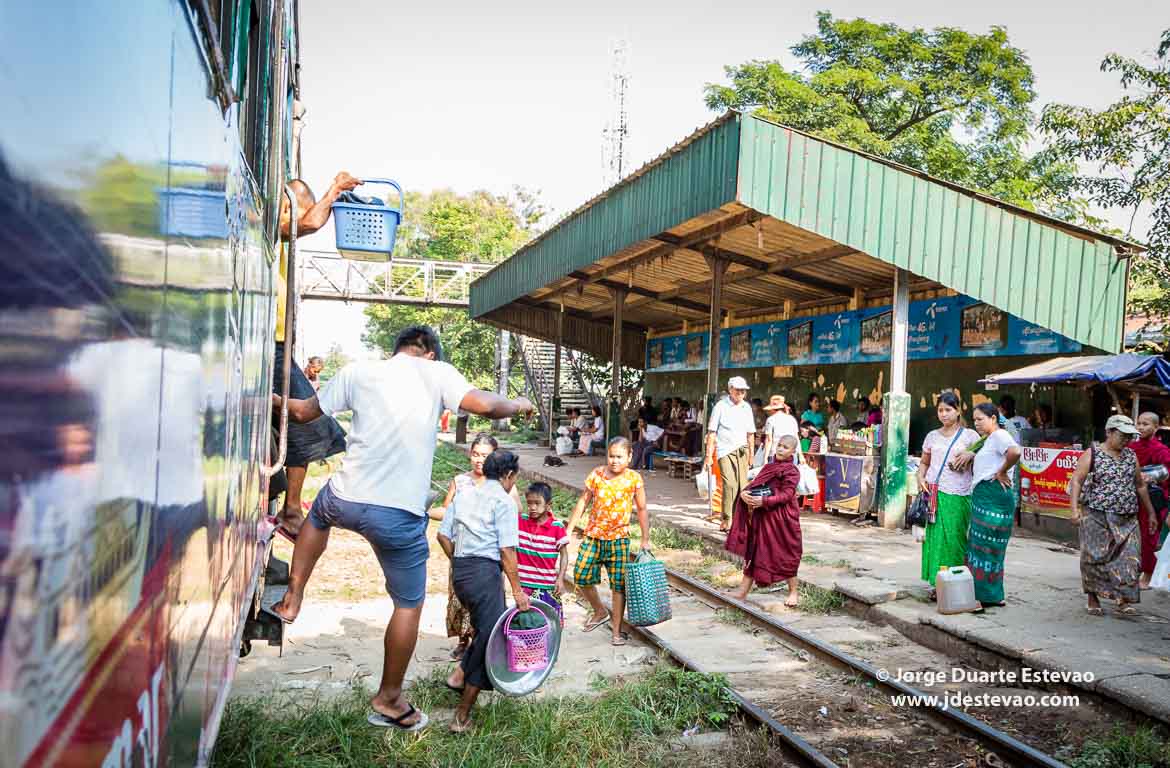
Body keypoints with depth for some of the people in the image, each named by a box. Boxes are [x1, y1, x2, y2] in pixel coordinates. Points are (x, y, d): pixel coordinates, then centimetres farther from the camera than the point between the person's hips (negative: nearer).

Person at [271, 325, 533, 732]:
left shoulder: (358, 371, 7)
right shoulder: (436, 371, 0)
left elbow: (304, 412, 18)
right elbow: (484, 405, -14)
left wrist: (272, 398, 38)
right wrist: (518, 405, 7)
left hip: (345, 499, 4)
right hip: (399, 514, -3)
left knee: (318, 515, 41)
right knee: (409, 605, 15)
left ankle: (292, 599, 41)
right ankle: (389, 700, 26)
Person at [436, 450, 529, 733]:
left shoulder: (464, 494, 13)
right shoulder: (503, 501, -8)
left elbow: (443, 535, 11)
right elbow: (507, 550, -12)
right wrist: (517, 590, -8)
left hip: (460, 570, 8)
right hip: (486, 571, -8)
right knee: (490, 635, 0)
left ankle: (459, 675, 17)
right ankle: (463, 715, 3)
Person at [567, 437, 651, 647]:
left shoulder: (634, 478, -5)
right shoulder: (597, 474, -2)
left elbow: (641, 509, 3)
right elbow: (583, 502, 3)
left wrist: (645, 539, 2)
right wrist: (568, 530, 1)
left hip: (619, 538, -2)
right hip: (593, 535, 2)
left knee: (619, 584, 0)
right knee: (581, 576, 1)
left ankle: (617, 628, 16)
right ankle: (600, 612, 26)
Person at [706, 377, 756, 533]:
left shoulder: (746, 407, 10)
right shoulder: (721, 406, -3)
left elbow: (750, 433, 17)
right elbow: (711, 432, -4)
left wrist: (751, 453, 13)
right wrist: (709, 455, -8)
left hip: (742, 451, 5)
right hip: (725, 451, -5)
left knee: (742, 486, 3)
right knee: (730, 485, -14)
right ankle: (725, 520, -6)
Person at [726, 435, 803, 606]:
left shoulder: (791, 471, -9)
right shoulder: (769, 466, 13)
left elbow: (786, 495, -18)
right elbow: (755, 484, 10)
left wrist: (764, 501, -27)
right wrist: (744, 493, -11)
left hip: (781, 518, -7)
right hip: (761, 516, 7)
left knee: (786, 554, 5)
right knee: (754, 552, 9)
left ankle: (794, 592, 22)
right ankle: (743, 591, 16)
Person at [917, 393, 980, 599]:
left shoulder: (969, 435, 3)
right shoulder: (932, 436, 13)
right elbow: (924, 462, 20)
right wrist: (921, 478, 3)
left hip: (958, 496, -3)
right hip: (934, 493, 3)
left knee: (954, 539, -3)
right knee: (935, 537, 2)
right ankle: (936, 583, 9)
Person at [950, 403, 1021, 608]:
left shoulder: (999, 435, -9)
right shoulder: (988, 440, 22)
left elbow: (1014, 452, -28)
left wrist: (1001, 472, -15)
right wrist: (970, 456, 6)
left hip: (993, 496, -10)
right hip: (982, 496, 10)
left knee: (986, 546, -5)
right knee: (979, 544, 12)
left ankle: (988, 596, 1)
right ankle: (985, 593, 19)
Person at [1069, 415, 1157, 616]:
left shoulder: (1131, 456, 12)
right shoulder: (1092, 454, -3)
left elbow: (1140, 485, 21)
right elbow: (1076, 481, -10)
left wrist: (1150, 512, 22)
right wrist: (1075, 508, -21)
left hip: (1127, 519, 4)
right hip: (1096, 516, -4)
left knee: (1129, 557, -5)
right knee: (1095, 557, -1)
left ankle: (1123, 599, 3)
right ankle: (1092, 598, 13)